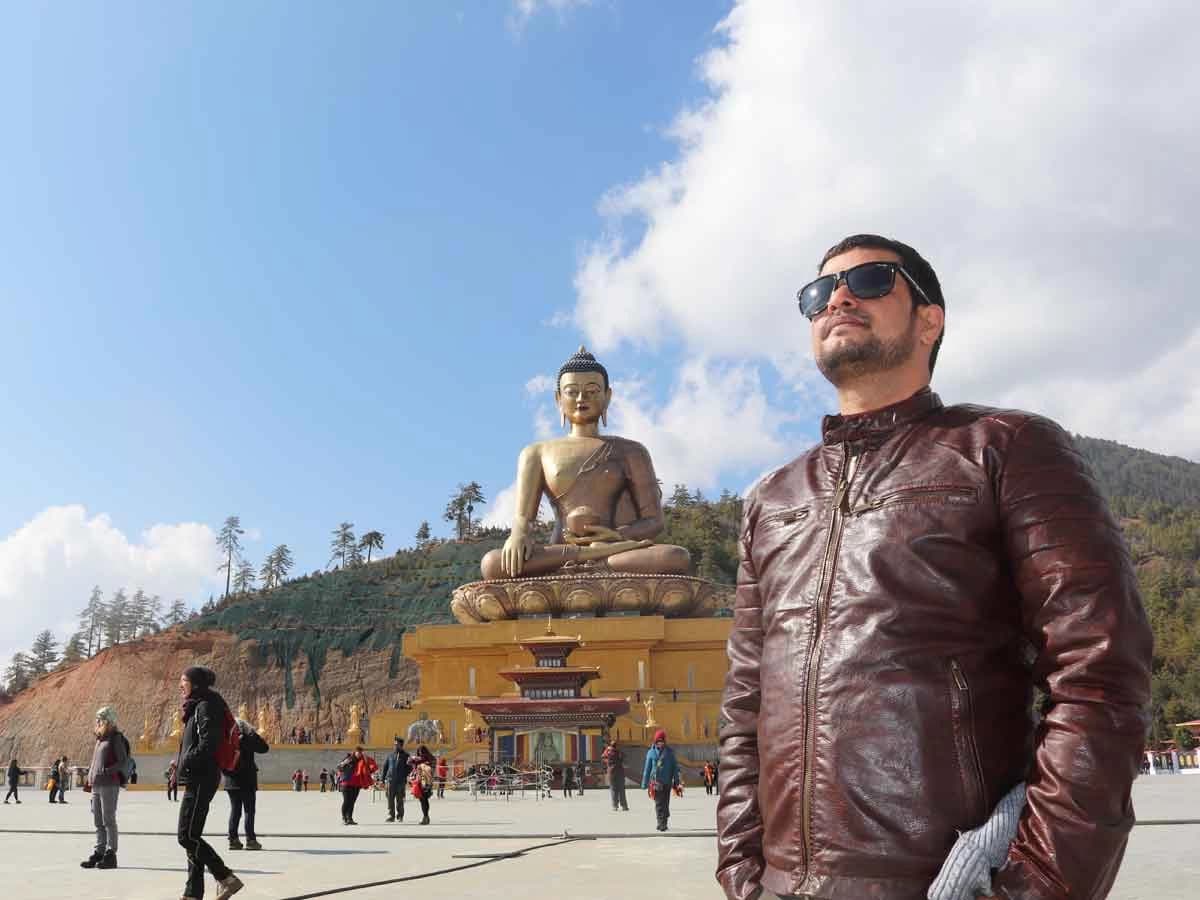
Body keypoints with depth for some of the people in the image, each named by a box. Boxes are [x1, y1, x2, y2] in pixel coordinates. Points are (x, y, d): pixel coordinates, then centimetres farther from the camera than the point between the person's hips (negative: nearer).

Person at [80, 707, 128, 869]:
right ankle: (99, 852, 18)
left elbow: (123, 762, -11)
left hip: (109, 785, -8)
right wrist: (90, 780, 17)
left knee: (108, 820, -6)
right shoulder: (99, 738, 18)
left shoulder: (116, 738, -6)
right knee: (98, 822, 11)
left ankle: (110, 854, -2)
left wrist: (108, 770, -24)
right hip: (96, 785, 8)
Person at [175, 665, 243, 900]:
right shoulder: (196, 707, 17)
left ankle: (226, 878, -6)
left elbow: (209, 743, -22)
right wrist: (182, 767, 11)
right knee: (191, 837, 10)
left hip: (201, 780, -10)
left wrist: (186, 764, -16)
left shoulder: (205, 706, -13)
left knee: (187, 836, -9)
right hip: (198, 780, 10)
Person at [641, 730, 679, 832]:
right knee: (659, 804, -7)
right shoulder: (651, 752, 2)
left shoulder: (670, 752, 4)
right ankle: (662, 824, -7)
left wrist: (676, 783, 3)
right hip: (656, 782, -1)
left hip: (667, 782, 1)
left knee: (665, 803, 6)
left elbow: (675, 768, 6)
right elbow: (647, 769, 6)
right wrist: (645, 784, 5)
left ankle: (663, 823, 19)